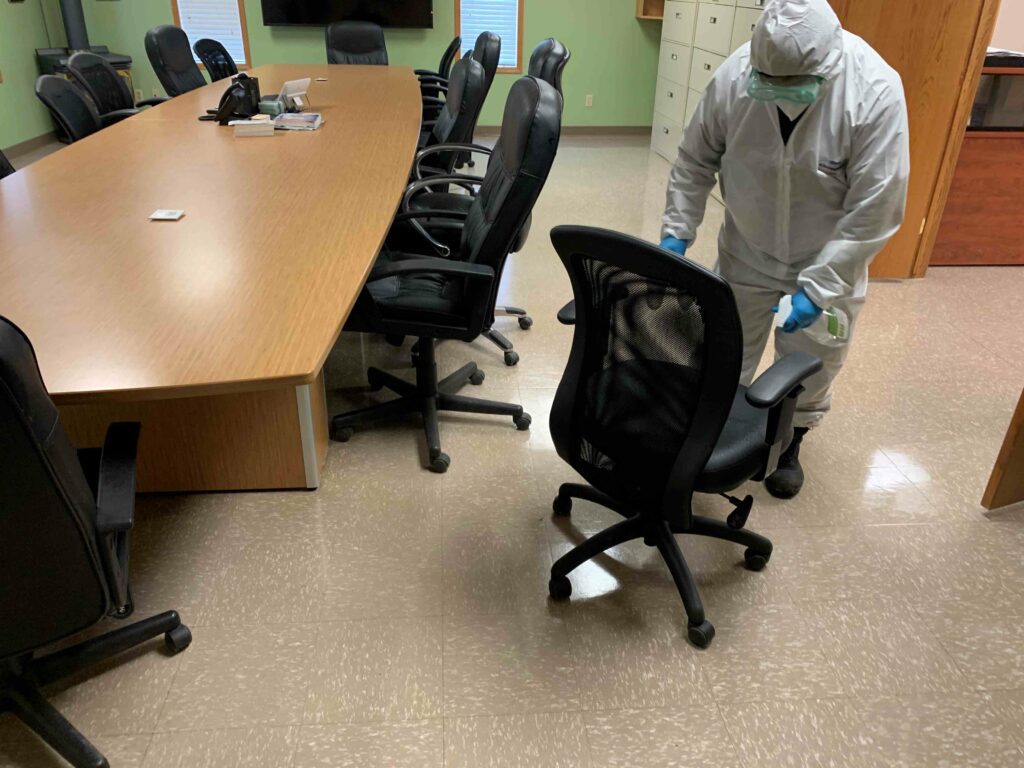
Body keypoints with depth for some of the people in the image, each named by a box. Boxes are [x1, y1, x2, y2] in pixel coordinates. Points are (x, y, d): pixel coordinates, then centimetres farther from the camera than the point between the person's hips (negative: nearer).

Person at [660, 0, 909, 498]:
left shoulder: (875, 92, -26)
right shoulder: (735, 74, -21)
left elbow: (875, 209, -23)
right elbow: (695, 161, -6)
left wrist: (818, 287, -27)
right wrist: (676, 232, -15)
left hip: (827, 261, -1)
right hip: (746, 253, 1)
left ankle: (788, 443, 41)